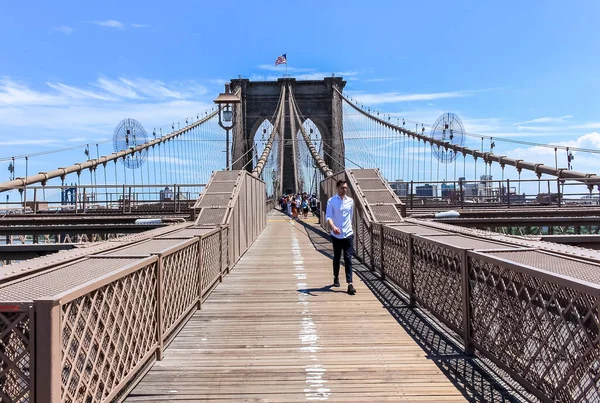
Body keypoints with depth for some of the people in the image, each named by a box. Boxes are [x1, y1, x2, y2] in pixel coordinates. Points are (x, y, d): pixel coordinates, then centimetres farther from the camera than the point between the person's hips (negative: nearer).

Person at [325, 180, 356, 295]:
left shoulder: (350, 201, 6)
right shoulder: (331, 201, -4)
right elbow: (328, 217, -14)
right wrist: (333, 227, -31)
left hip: (348, 234, 1)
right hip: (336, 235, -1)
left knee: (348, 259, -5)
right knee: (336, 258, 13)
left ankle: (350, 284, -8)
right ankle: (336, 278, 34)